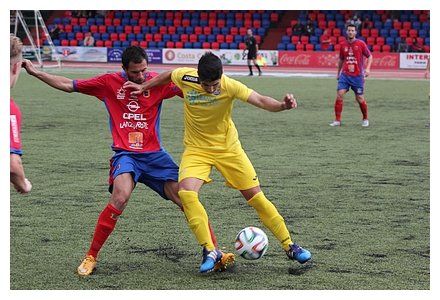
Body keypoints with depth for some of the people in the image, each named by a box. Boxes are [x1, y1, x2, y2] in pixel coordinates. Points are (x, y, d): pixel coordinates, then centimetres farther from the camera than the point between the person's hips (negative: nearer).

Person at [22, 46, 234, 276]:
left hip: (154, 154, 2)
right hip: (125, 154, -2)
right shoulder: (110, 83, 1)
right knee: (120, 197, -27)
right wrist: (35, 72, 8)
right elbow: (69, 85, 9)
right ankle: (91, 257, -14)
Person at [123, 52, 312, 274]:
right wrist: (144, 87, 14)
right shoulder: (185, 77, -15)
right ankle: (210, 251, -15)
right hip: (196, 149, 1)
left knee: (256, 196, -1)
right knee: (186, 193, -25)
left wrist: (282, 105, -51)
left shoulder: (229, 86, -22)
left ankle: (289, 246, 15)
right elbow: (168, 76, 8)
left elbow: (260, 101, -33)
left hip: (228, 148, -1)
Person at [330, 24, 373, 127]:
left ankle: (365, 119, 23)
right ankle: (337, 120, -6)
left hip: (358, 76, -2)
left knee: (360, 98, 2)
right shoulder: (343, 44, 6)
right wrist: (338, 72, 23)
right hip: (345, 75, 2)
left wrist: (367, 68, -11)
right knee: (339, 95, -12)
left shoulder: (361, 44, -4)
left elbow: (369, 56, 3)